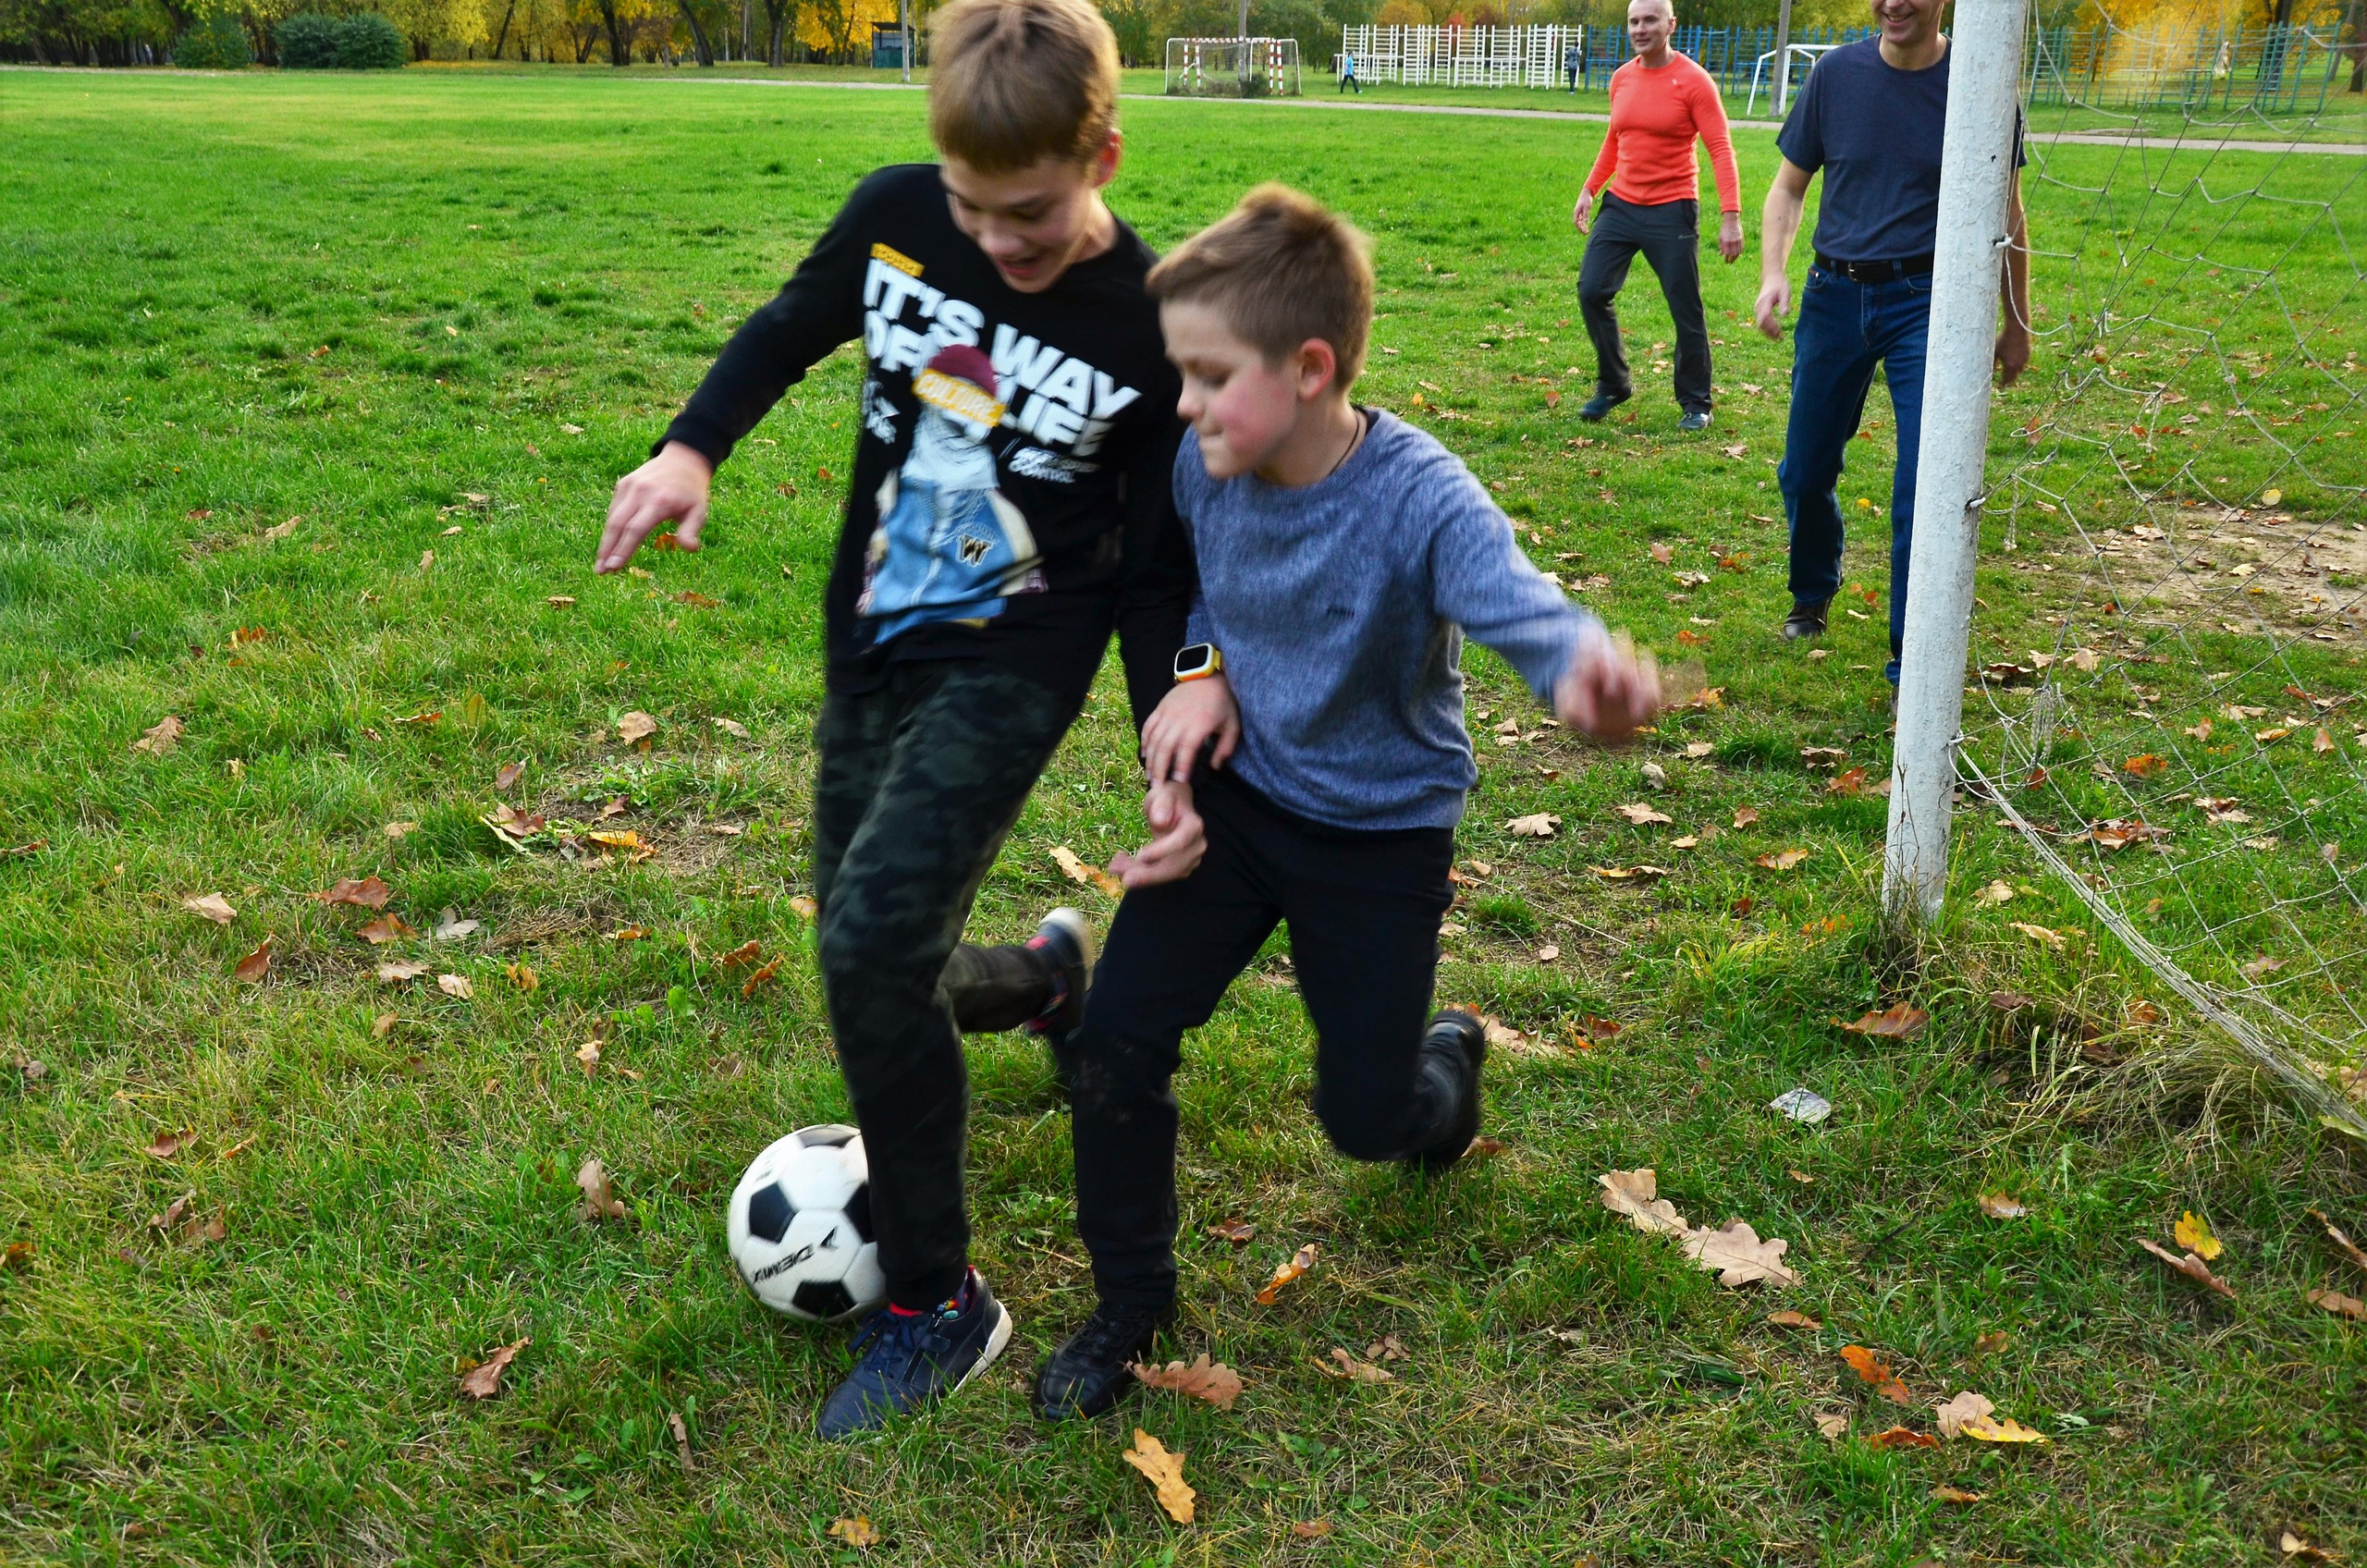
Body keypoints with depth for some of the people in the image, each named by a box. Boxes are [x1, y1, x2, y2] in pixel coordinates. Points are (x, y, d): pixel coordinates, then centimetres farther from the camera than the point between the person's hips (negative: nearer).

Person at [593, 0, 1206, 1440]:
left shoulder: (1151, 330, -17)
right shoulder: (896, 215, -9)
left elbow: (1159, 569, -8)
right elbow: (792, 329, 11)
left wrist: (1179, 763, -16)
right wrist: (693, 447, -5)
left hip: (1011, 668, -5)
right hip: (872, 654, 6)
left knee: (871, 941, -23)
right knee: (874, 974, 12)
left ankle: (938, 1306, -4)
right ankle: (1050, 980, 47)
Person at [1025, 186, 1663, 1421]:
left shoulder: (1419, 501, -28)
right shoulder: (1202, 466, -12)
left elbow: (1516, 598, -47)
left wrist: (1584, 672, -70)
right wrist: (1200, 670, -10)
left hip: (1382, 834, -3)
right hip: (1236, 795, 4)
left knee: (1366, 1120, 7)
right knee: (1113, 1046, -7)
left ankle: (1445, 1054, 47)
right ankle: (1131, 1299, 17)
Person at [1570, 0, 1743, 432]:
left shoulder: (1692, 81, -10)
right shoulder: (1621, 79, 7)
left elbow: (1721, 150, -14)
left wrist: (1730, 216, -22)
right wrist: (1589, 189, 15)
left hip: (1671, 213, -5)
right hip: (1620, 205, 5)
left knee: (1686, 311, -1)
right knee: (1592, 291, -2)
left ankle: (1695, 404, 15)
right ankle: (1612, 385, 16)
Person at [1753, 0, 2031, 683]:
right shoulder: (1837, 74, 0)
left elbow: (2004, 213, 5)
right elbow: (1789, 186, 9)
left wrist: (2017, 325, 10)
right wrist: (1773, 271, -8)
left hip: (1927, 301, -2)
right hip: (1835, 295, 3)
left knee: (1927, 484, -9)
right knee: (1805, 471, 10)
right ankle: (1812, 595, 40)